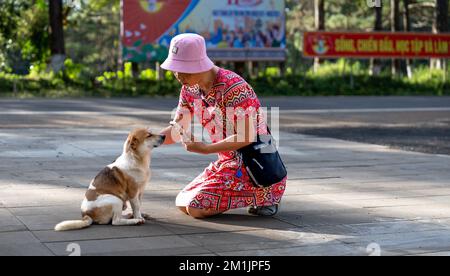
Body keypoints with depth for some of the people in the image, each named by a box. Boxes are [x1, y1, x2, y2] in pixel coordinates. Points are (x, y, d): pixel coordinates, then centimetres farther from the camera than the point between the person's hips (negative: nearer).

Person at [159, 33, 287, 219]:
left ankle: (265, 195, -2)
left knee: (196, 208, -17)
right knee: (182, 204, 8)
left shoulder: (232, 86, -23)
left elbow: (247, 137, -25)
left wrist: (206, 149, -24)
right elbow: (177, 131, 8)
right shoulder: (190, 89, 3)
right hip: (227, 162, 9)